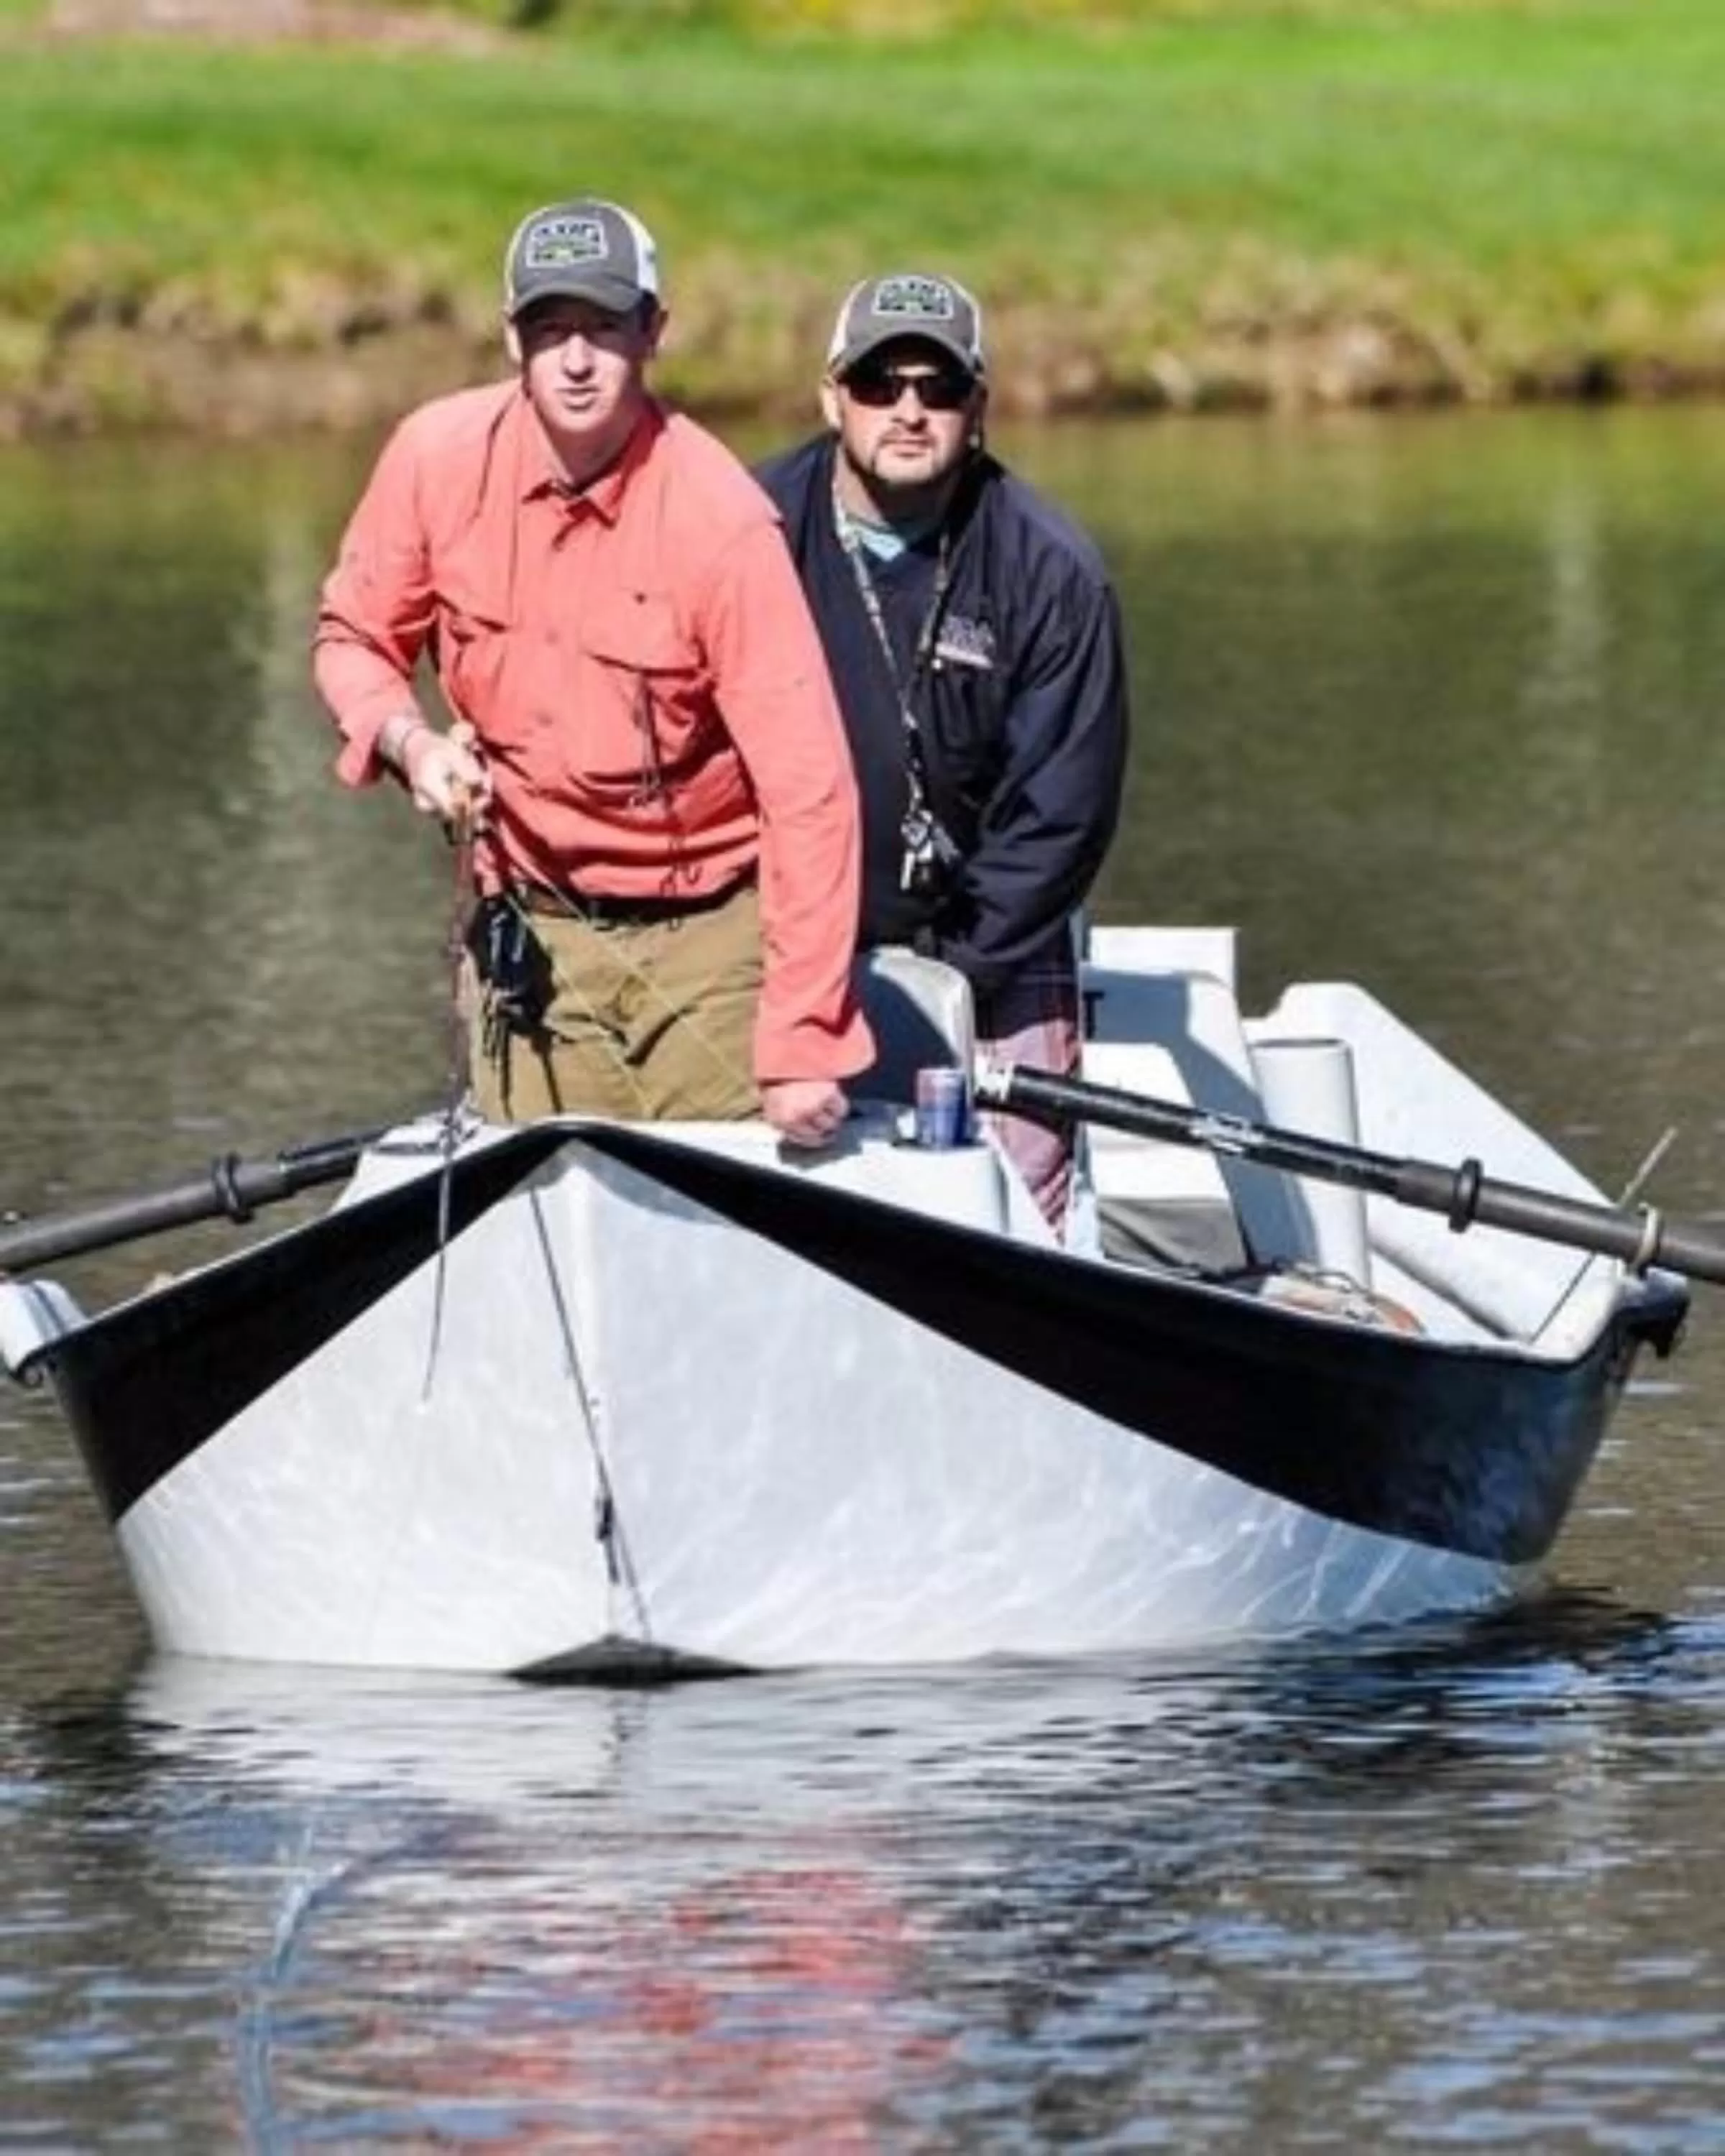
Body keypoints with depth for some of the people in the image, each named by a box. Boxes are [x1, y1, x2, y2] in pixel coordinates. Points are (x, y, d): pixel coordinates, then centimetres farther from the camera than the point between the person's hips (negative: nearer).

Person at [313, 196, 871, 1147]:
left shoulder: (720, 516, -19)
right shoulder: (440, 455, -7)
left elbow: (809, 792, -19)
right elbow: (354, 638, 11)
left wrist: (802, 1043, -22)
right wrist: (409, 739, -12)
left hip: (709, 937, -3)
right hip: (528, 937, 3)